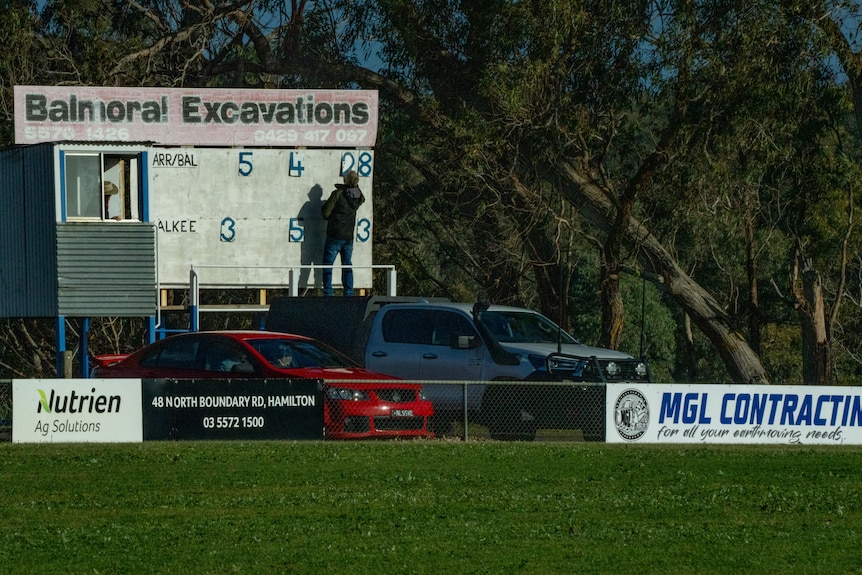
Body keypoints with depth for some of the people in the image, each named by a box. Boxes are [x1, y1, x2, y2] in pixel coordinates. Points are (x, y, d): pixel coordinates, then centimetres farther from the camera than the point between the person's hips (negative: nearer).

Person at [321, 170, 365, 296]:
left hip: (335, 236, -5)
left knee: (328, 264, 1)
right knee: (347, 266, 14)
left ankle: (328, 293, -5)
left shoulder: (338, 194, -15)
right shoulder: (358, 197, -1)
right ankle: (349, 293, 11)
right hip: (349, 237, 5)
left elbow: (325, 213, -12)